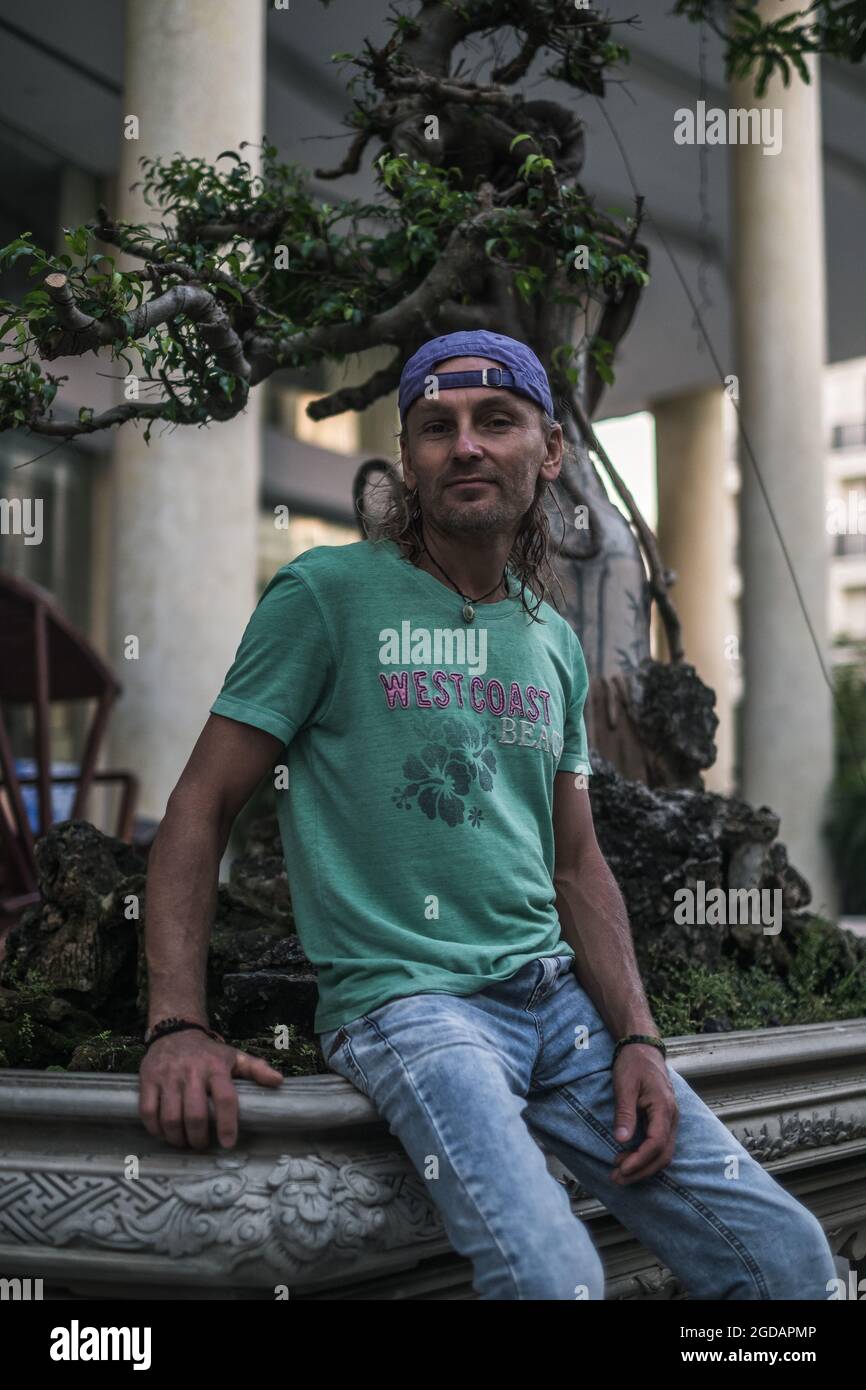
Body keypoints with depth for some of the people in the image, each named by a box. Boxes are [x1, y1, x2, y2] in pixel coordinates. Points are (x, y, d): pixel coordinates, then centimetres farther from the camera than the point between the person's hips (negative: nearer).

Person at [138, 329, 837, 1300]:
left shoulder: (555, 642, 15)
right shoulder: (328, 592, -3)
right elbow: (200, 807, -4)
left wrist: (637, 1039, 2)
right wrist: (177, 1025, -17)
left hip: (555, 994, 6)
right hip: (402, 995, -6)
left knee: (789, 1255, -2)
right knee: (554, 1273, -30)